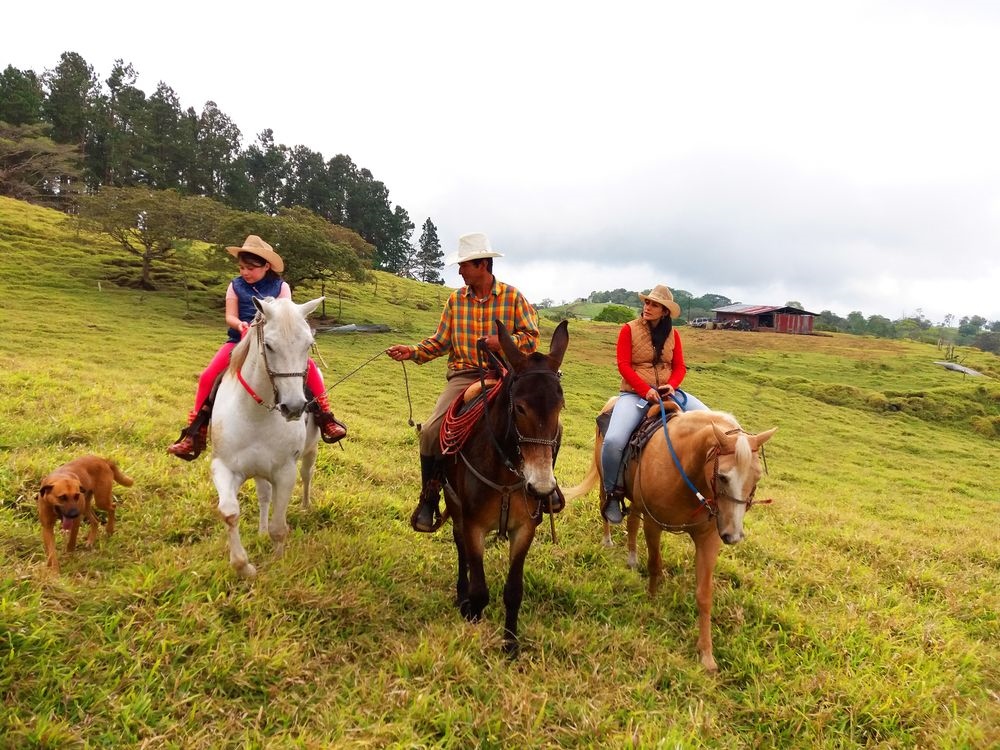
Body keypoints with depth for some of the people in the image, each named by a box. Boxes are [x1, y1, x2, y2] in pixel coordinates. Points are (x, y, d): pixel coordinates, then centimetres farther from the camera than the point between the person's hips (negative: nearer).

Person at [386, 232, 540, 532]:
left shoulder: (512, 296, 1)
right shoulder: (456, 299, 10)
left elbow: (531, 337, 1)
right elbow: (441, 341, 12)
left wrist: (502, 342, -16)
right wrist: (413, 352, -3)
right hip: (463, 375, 2)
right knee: (431, 431, -19)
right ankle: (429, 499, 0)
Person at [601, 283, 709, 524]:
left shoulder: (672, 334, 9)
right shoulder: (629, 329, -3)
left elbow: (680, 367, 8)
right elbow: (624, 365, -9)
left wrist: (671, 386, -14)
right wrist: (646, 390, -20)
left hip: (667, 392, 4)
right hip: (635, 393, -4)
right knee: (613, 440, -28)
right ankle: (613, 493, -4)